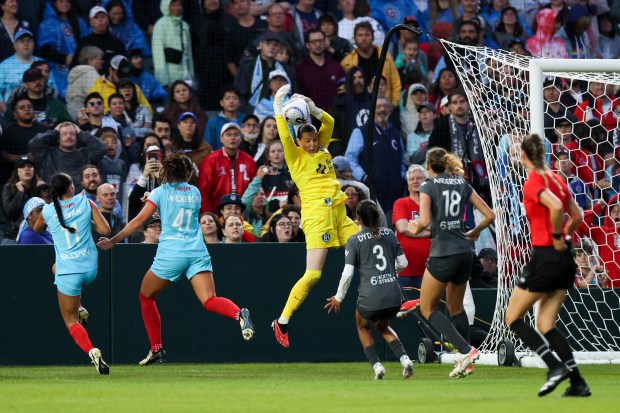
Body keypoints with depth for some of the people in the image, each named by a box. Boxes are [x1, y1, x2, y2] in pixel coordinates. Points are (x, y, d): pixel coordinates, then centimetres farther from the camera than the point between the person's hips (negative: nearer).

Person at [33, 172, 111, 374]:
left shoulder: (47, 211, -3)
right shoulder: (86, 203, -4)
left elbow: (36, 229, 19)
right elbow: (105, 229, -6)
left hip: (68, 272, -3)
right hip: (90, 268, 3)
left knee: (71, 320, 8)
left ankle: (91, 351, -18)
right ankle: (79, 307, 25)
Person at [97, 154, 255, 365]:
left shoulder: (161, 192, 5)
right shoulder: (195, 192, 16)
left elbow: (139, 221, 0)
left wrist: (114, 240, 7)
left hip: (170, 254, -3)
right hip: (197, 252, 3)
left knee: (146, 296, 18)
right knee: (210, 302, -9)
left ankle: (157, 349, 15)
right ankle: (239, 314, -40)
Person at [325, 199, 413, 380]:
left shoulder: (354, 241, -3)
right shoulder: (389, 234, 8)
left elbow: (348, 273, -7)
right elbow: (403, 263, 11)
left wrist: (338, 297, 6)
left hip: (370, 298, -4)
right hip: (394, 297, 4)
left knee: (362, 326, 27)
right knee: (382, 326, 31)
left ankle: (376, 365, 8)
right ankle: (404, 358, 7)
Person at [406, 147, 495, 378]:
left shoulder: (428, 187, -4)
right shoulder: (462, 185, 10)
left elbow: (424, 221, -18)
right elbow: (489, 215, 8)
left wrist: (415, 229, 4)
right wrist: (473, 233, 25)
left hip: (442, 254, -6)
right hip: (465, 253, 6)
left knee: (428, 309, 7)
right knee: (456, 307, 22)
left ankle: (466, 350, -10)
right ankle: (465, 363, 17)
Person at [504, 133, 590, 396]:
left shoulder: (533, 182, -12)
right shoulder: (556, 179, 11)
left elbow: (555, 206, -29)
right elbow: (577, 216, 18)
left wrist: (556, 238, -17)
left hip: (545, 257, -8)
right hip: (565, 260, 8)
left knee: (513, 318, 4)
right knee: (545, 324, 12)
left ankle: (556, 366, -12)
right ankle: (577, 382, 1)